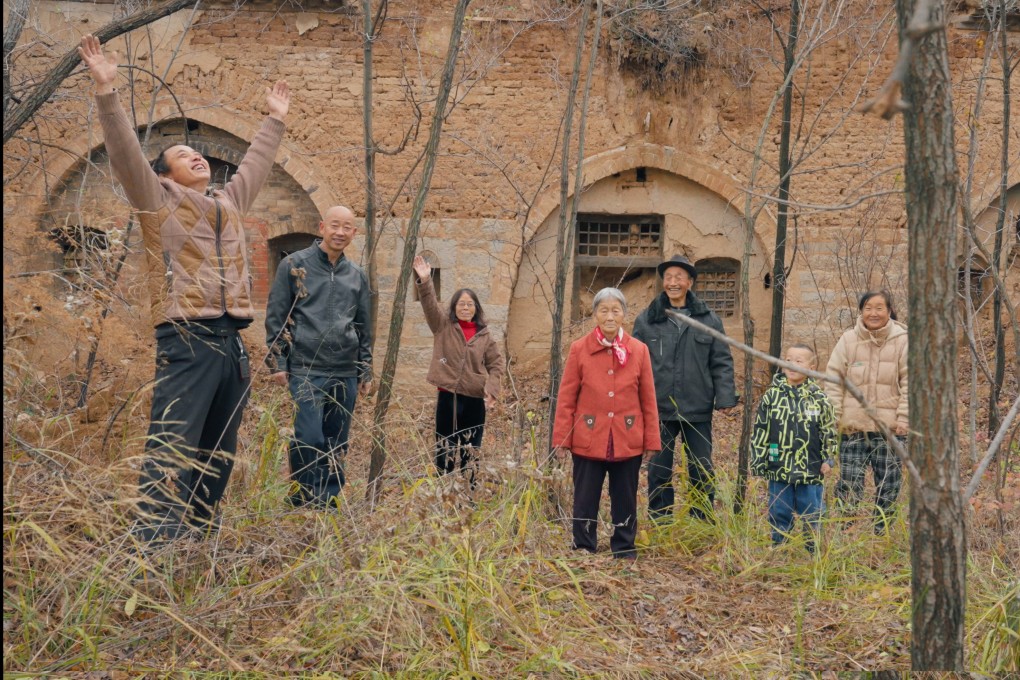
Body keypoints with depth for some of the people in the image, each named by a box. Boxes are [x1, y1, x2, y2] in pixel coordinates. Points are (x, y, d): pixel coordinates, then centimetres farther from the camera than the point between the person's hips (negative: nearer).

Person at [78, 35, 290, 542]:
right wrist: (106, 90, -11)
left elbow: (256, 164, 37)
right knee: (172, 452, -14)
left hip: (232, 341, 7)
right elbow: (126, 153, -4)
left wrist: (275, 120, 46)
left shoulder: (230, 201, 23)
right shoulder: (159, 200, 7)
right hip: (187, 341, -7)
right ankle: (156, 545, -15)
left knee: (218, 455, 10)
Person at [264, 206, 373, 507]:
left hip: (345, 373, 4)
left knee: (337, 444, 7)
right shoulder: (294, 265, 1)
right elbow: (275, 316, 1)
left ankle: (329, 503, 17)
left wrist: (365, 371, 15)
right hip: (306, 370, -4)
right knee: (309, 439, -11)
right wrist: (277, 363, -5)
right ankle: (304, 502, 3)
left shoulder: (357, 275, 14)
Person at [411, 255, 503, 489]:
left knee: (470, 452, 8)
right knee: (445, 450, 5)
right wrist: (425, 281, -29)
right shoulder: (443, 326, 2)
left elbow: (496, 364, 8)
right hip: (448, 397, -1)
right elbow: (430, 305, -13)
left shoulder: (485, 335, 6)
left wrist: (492, 388, -8)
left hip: (475, 400, 1)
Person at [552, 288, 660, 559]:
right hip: (588, 441, -1)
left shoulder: (639, 350, 2)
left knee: (625, 504, 10)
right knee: (585, 504, 6)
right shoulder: (579, 349, -1)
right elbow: (566, 399, 0)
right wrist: (561, 439, -3)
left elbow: (648, 399, 5)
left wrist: (651, 441, 3)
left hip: (628, 442, 1)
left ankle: (625, 554, 23)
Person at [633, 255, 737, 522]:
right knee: (659, 471, 8)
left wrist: (725, 398, -5)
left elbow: (722, 362, 4)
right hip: (659, 410, 0)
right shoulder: (646, 320, 2)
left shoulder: (709, 320, 4)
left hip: (698, 410, 0)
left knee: (702, 471, 7)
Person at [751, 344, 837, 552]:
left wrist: (828, 458, 3)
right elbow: (760, 431, 4)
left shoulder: (819, 398, 0)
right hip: (779, 469, 0)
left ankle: (814, 550, 21)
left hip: (810, 470, 0)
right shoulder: (772, 395, 0)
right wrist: (758, 462, 2)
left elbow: (829, 430, 7)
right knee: (779, 513, 9)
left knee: (811, 515, 8)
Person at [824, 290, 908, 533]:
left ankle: (882, 534, 22)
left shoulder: (902, 340, -2)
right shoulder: (848, 340, 0)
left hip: (889, 427, 0)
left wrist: (904, 418, -6)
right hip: (853, 425, 0)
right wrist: (834, 416, -2)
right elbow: (833, 378, 3)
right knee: (849, 483, -1)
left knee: (888, 485, 9)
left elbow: (909, 382, -1)